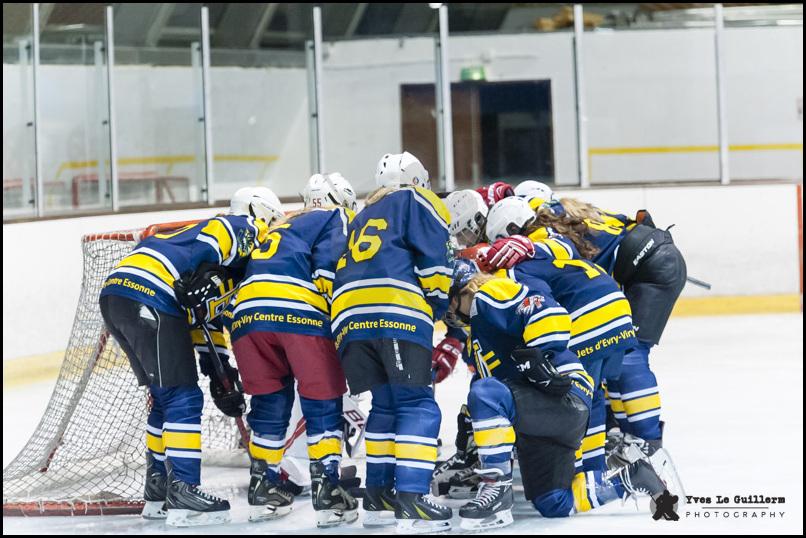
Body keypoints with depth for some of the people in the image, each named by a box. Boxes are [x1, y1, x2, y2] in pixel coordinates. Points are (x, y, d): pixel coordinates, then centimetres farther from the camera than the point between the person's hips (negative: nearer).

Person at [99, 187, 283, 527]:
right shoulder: (246, 229, 7)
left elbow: (210, 320, 33)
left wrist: (219, 374, 29)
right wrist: (204, 273, -23)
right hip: (148, 298, -10)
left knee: (166, 397, 19)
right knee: (183, 397, -6)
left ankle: (158, 493, 26)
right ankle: (183, 493, -10)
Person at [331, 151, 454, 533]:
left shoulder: (363, 217, 36)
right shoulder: (416, 202, 17)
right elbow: (433, 257, 3)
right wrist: (438, 302, 14)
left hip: (348, 314, 6)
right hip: (398, 311, -6)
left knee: (386, 404, 19)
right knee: (417, 405, -7)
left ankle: (379, 496, 16)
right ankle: (411, 500, -20)